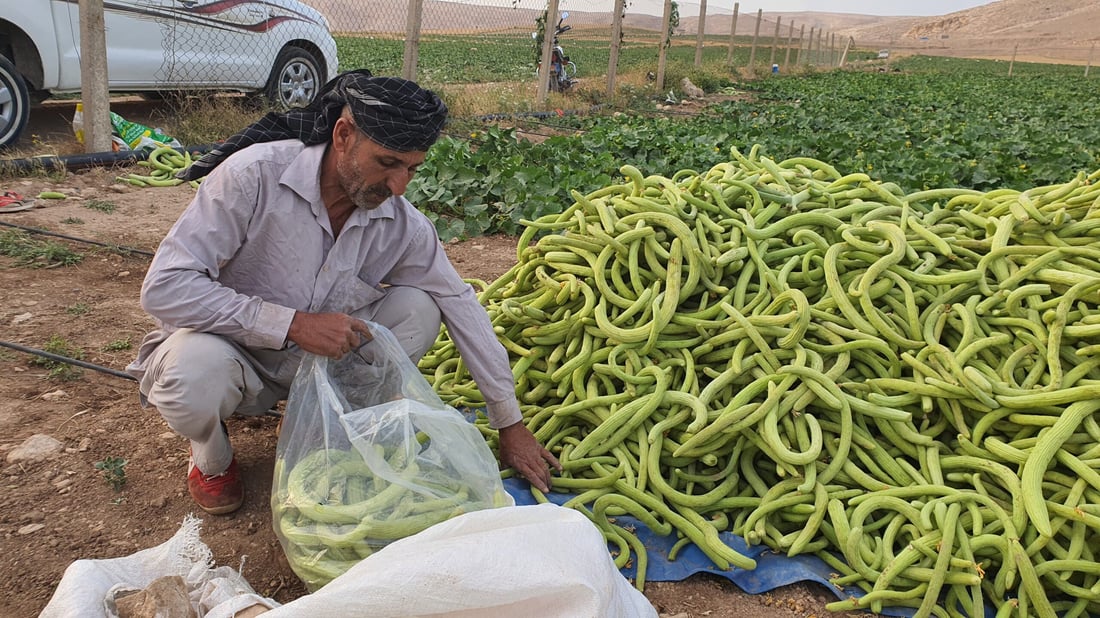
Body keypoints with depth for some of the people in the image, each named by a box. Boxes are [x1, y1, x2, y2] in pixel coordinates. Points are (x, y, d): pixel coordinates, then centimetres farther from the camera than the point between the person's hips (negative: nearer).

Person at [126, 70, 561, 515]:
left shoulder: (403, 225, -13)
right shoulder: (256, 176, -27)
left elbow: (462, 307, -5)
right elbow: (163, 287, -28)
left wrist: (511, 426, -3)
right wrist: (295, 323, -35)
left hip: (312, 361, 4)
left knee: (417, 309, -16)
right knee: (196, 372, -39)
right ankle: (211, 455, -1)